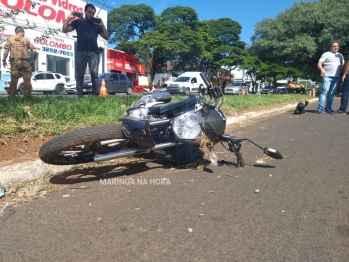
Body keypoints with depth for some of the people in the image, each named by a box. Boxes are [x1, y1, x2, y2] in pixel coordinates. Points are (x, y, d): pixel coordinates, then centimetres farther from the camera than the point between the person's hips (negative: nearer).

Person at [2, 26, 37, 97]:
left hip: (15, 62, 1)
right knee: (27, 81, 6)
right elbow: (34, 51, -3)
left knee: (14, 80, 8)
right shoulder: (26, 40, 4)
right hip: (26, 62, -1)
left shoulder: (10, 39, 6)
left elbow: (6, 51, -2)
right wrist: (34, 58, 14)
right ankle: (27, 96, 10)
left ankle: (11, 96, 12)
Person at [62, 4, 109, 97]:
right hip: (81, 52, -1)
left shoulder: (96, 24, 20)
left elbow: (107, 37, 14)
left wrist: (102, 25, 4)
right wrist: (68, 18, -5)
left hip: (94, 52, 1)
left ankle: (96, 94, -10)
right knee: (80, 74, -4)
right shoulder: (78, 21, 14)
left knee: (94, 73, -9)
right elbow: (64, 30, 7)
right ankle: (79, 94, -4)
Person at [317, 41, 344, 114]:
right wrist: (322, 69, -24)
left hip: (336, 77, 6)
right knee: (325, 91, -14)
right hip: (327, 76, -5)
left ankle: (328, 108, 10)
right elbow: (319, 64, -3)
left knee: (332, 93, 5)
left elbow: (343, 65, 21)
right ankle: (320, 108, -16)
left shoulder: (340, 55, 21)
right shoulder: (326, 54, 4)